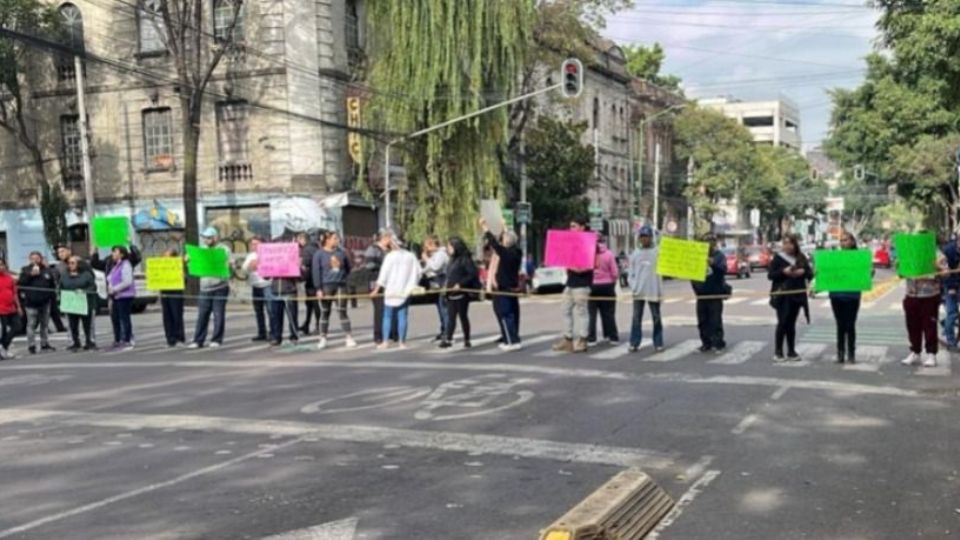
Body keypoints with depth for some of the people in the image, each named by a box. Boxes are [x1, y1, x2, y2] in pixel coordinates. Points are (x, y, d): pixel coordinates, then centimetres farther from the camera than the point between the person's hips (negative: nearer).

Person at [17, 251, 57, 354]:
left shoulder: (47, 270, 6)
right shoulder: (26, 270, 0)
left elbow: (53, 284, 14)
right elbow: (20, 283, -10)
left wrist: (52, 294, 5)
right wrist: (31, 274, -17)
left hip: (45, 302, 3)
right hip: (31, 303, -3)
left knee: (44, 324, 12)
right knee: (32, 325, -4)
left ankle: (44, 344, 22)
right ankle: (31, 345, 1)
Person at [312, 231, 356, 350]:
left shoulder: (342, 253, 8)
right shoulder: (319, 254, -1)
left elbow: (348, 268, 17)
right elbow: (316, 272, -5)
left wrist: (342, 277, 3)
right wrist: (318, 288, -9)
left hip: (340, 286, 2)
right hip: (326, 286, -2)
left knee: (342, 311, 0)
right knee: (325, 312, 5)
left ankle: (348, 338, 2)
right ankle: (323, 339, 12)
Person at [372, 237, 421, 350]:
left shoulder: (390, 256, -7)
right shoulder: (411, 256, 4)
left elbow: (383, 274, -10)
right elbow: (417, 272, 8)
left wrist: (376, 289, -6)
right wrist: (413, 286, 20)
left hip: (391, 291, -3)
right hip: (405, 291, 3)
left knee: (387, 316, 4)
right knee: (402, 317, 5)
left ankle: (385, 342, 1)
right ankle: (402, 342, 4)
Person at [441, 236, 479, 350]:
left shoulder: (465, 259, -11)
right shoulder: (453, 260, 16)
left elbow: (473, 274, -18)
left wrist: (460, 284, -20)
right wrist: (446, 285, 6)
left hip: (461, 293, -8)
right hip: (451, 293, 8)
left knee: (463, 316, 1)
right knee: (451, 317, 5)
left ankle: (467, 340, 11)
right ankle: (448, 340, 5)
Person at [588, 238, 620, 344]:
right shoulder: (608, 254, -7)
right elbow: (615, 273, -4)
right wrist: (612, 283, 13)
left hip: (592, 286, -1)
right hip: (607, 286, 1)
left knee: (591, 313, 5)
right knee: (608, 313, 10)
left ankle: (591, 338, 4)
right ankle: (613, 337, 14)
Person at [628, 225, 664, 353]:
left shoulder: (658, 252, 0)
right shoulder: (636, 252, 10)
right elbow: (631, 270, 12)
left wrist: (661, 288, -10)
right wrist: (632, 284, -1)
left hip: (654, 290, -3)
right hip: (638, 290, 3)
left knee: (656, 318, 4)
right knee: (636, 317, 3)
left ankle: (658, 344, 10)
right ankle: (634, 343, 7)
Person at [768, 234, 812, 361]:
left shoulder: (802, 258, 9)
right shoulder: (778, 258, 0)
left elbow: (810, 274, 9)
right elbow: (770, 275, -4)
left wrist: (803, 272, -13)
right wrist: (783, 271, -20)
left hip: (796, 295, 3)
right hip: (782, 295, -3)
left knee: (791, 324, 8)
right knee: (782, 323, -5)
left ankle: (791, 351, 15)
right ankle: (778, 352, 1)